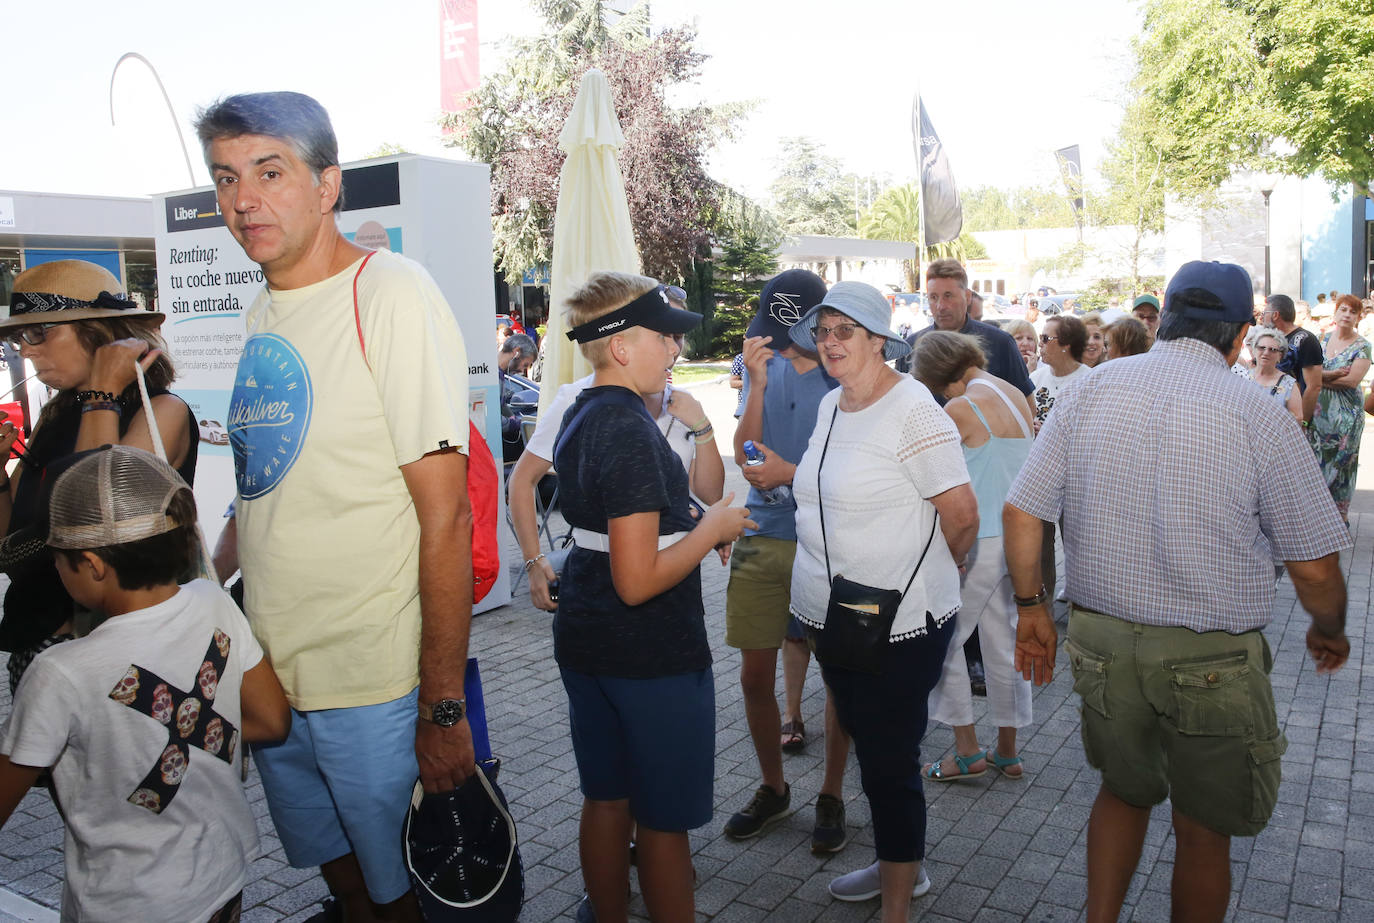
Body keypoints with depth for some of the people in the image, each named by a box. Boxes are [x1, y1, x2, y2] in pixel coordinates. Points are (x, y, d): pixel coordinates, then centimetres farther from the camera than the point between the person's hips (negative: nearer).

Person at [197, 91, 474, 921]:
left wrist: (444, 707, -19)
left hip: (379, 690, -6)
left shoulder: (392, 295, -15)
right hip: (270, 677, 7)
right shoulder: (259, 313, 9)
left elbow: (445, 515, -19)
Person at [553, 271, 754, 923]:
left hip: (584, 640, 9)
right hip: (651, 652, -9)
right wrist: (712, 529, -14)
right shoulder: (631, 433, -23)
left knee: (605, 798, 20)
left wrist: (693, 523, 11)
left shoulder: (580, 416, 6)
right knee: (663, 819, 7)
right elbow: (638, 581, -26)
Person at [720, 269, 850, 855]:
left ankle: (831, 796, 27)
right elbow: (743, 454, -2)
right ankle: (773, 789, 30)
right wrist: (757, 382, -11)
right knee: (755, 675, 9)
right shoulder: (765, 367, 6)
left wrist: (791, 471, -18)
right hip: (763, 536, 4)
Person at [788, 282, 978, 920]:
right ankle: (900, 866, 42)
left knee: (888, 765, 2)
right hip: (830, 616, 9)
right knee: (868, 747, 21)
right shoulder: (831, 406, 9)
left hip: (897, 627, -8)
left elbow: (963, 516, -15)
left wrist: (925, 579, -1)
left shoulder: (912, 412, -16)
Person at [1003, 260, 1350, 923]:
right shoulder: (1258, 413, -11)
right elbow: (1314, 568, -7)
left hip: (1100, 639, 3)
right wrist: (1329, 633, 14)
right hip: (1214, 660, -3)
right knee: (1203, 831, 17)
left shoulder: (1091, 389, -2)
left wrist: (1031, 606, 10)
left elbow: (1020, 512, -3)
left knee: (1124, 791, 26)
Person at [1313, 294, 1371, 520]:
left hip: (1346, 414, -4)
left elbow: (1352, 381, -16)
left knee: (1341, 464, 0)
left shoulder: (1362, 346, -6)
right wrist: (1335, 374, -17)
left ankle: (1341, 517, 11)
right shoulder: (1325, 338, 8)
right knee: (1318, 460, 5)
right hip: (1321, 410, 4)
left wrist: (1323, 379, -9)